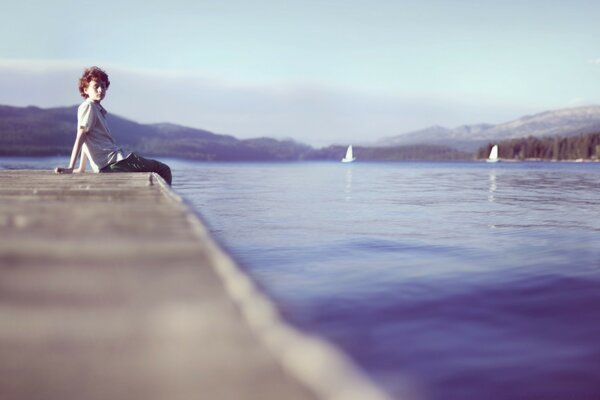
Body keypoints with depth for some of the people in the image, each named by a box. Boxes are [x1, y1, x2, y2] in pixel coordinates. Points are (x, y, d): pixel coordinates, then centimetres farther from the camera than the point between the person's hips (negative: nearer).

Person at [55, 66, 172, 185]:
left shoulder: (98, 109, 21)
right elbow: (80, 137, -14)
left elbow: (87, 142, 21)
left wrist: (81, 168, 20)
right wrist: (70, 168, -20)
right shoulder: (88, 106, -7)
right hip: (112, 163, -10)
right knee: (163, 170, -4)